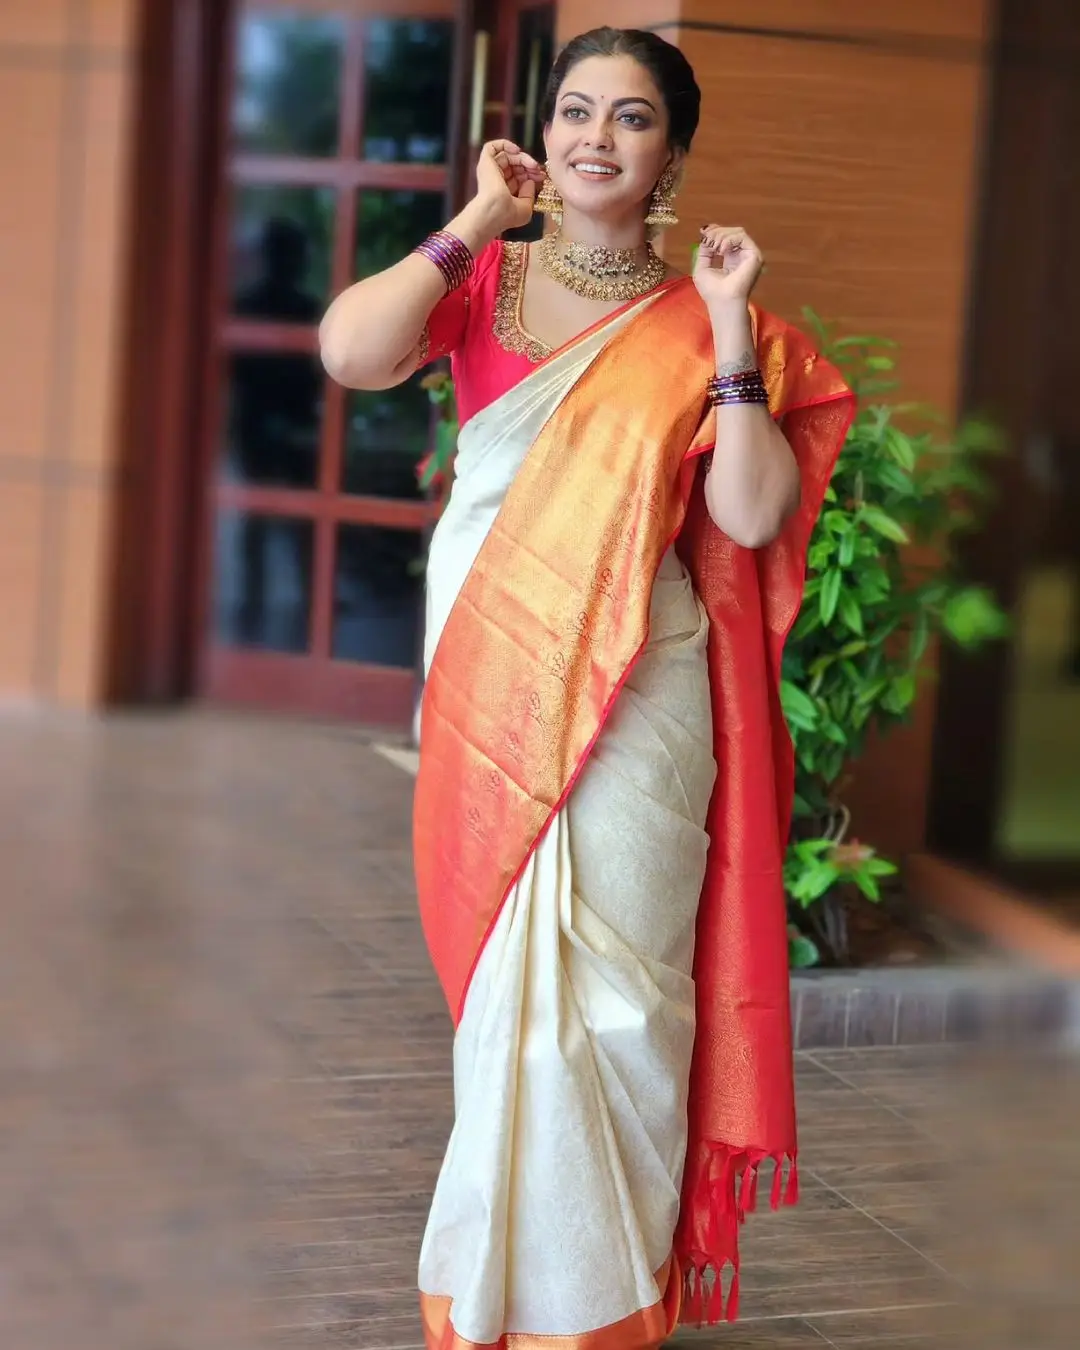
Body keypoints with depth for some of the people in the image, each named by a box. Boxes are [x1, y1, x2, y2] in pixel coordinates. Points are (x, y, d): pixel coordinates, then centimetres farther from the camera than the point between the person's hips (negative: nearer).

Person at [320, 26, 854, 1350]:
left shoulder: (700, 323, 3)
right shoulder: (482, 282, 5)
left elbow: (753, 517, -8)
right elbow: (351, 353, -15)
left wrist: (729, 325, -10)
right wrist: (478, 222, -9)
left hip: (635, 702, -1)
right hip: (490, 691, 1)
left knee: (608, 986, 2)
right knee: (505, 979, 9)